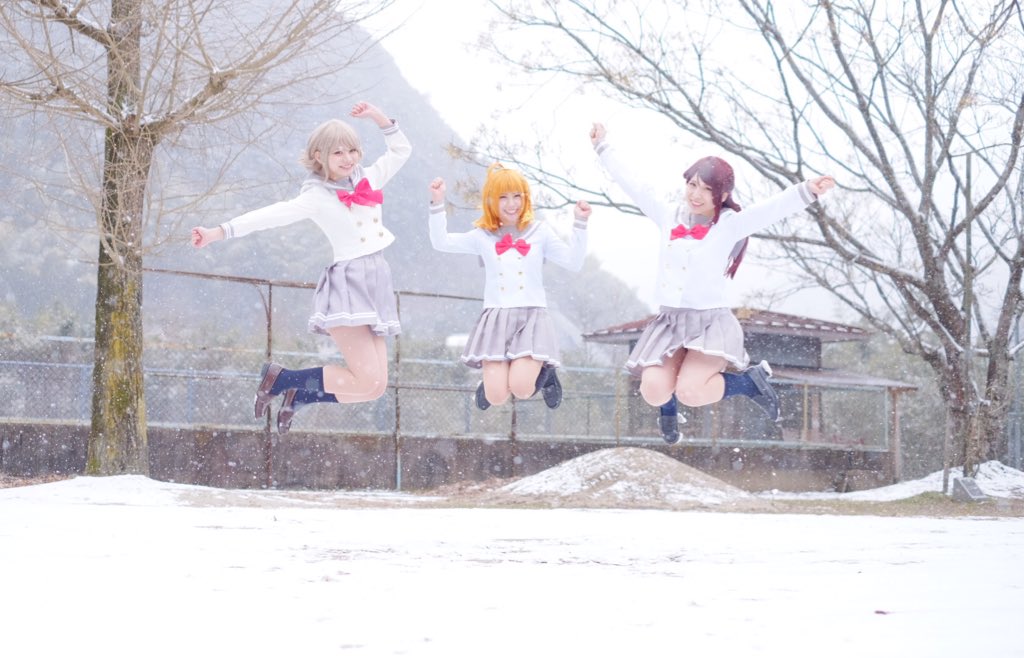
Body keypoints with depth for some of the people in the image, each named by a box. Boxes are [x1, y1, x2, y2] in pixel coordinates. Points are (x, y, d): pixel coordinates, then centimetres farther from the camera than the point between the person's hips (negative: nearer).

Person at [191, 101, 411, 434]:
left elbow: (401, 150, 25)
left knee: (375, 387, 1)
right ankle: (280, 377, 0)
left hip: (376, 285, 7)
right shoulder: (317, 197, -5)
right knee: (367, 381, -17)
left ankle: (300, 394, 21)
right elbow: (273, 215, -14)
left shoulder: (367, 179, 13)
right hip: (348, 285, -7)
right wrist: (218, 232, -24)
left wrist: (377, 116, 10)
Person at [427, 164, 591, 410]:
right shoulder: (483, 237, 10)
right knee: (496, 397, -15)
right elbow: (441, 242, 5)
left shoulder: (540, 232, 8)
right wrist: (437, 204, -5)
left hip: (532, 316, -1)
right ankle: (492, 377, 24)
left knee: (521, 388, -24)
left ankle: (543, 371, 13)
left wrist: (580, 225, -6)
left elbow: (573, 263, 3)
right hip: (496, 319, 1)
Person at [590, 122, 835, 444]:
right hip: (669, 322, 4)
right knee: (653, 391, -19)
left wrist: (807, 191, -37)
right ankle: (668, 404, 22)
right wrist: (603, 146, 22)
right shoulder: (668, 216, 7)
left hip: (711, 321, -4)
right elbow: (632, 182, 16)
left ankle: (752, 380, 3)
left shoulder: (730, 224, -5)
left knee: (691, 392, -27)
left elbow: (773, 208, -21)